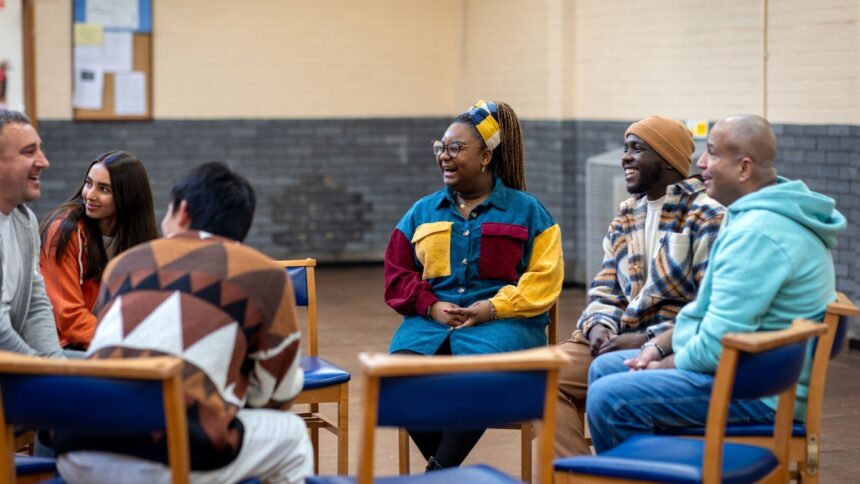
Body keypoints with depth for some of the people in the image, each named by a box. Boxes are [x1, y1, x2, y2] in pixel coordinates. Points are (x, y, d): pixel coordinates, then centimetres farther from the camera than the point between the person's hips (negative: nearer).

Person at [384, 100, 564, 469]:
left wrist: (494, 307, -13)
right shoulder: (422, 213, 21)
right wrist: (431, 306, -4)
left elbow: (544, 277, 2)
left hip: (502, 324, -3)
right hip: (430, 322, 3)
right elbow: (396, 276, 16)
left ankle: (438, 470, -23)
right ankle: (452, 474, -15)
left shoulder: (526, 210, 11)